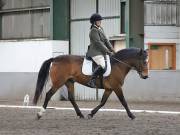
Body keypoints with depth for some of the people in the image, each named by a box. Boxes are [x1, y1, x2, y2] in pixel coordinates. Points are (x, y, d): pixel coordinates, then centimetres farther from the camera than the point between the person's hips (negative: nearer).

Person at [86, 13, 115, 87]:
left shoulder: (100, 29, 16)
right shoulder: (93, 31, -12)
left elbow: (106, 40, 16)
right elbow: (98, 43, -18)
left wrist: (112, 50, 6)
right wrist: (108, 52, -17)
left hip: (101, 52, 10)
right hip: (95, 52, -10)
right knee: (102, 66, -28)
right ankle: (91, 81, -23)